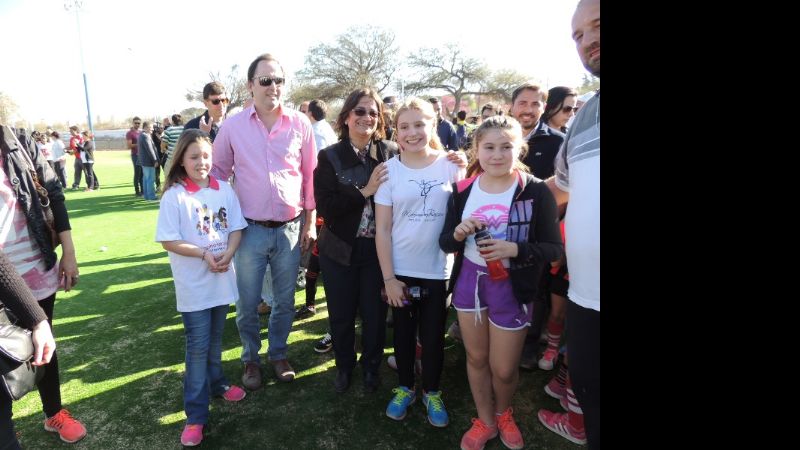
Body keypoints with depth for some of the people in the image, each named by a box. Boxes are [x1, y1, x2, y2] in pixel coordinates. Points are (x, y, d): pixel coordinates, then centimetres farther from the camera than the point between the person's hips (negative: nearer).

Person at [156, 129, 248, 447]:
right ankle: (195, 415, 11)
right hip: (193, 285, -4)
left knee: (215, 339, 21)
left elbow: (236, 228, 3)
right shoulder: (174, 196, -11)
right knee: (197, 346, 1)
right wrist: (204, 254, -20)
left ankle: (216, 383, 43)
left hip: (222, 279, 4)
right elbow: (168, 241, -11)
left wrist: (228, 254, -15)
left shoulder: (224, 190, 0)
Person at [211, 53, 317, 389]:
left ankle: (278, 354, 36)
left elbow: (310, 175, 4)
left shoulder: (300, 124, -2)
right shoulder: (233, 126, -2)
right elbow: (218, 171, 8)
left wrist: (310, 222, 4)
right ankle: (250, 359, 33)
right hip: (250, 229, 0)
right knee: (247, 303, 10)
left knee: (285, 300, 14)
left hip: (290, 228, 1)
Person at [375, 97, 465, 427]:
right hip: (401, 270, 0)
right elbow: (382, 229, -5)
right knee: (403, 333, 15)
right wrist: (388, 278, -7)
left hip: (438, 269, 0)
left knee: (433, 336, 11)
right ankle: (405, 388, 37)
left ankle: (432, 392, 34)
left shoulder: (450, 165, -3)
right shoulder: (389, 169, -4)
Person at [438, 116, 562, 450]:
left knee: (503, 368, 11)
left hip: (511, 286, -3)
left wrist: (515, 249, -27)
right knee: (476, 358, 17)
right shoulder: (463, 190, -3)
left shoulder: (536, 191, -12)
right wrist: (458, 234, -21)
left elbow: (554, 248, -11)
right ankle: (484, 421, 42)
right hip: (469, 280, 3)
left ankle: (503, 413, 46)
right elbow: (445, 243, 1)